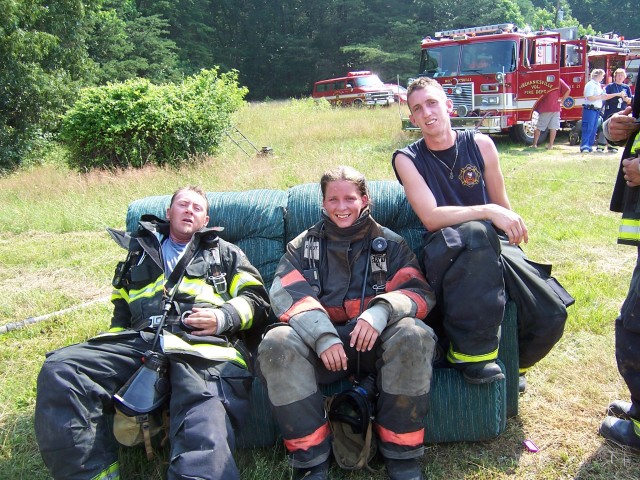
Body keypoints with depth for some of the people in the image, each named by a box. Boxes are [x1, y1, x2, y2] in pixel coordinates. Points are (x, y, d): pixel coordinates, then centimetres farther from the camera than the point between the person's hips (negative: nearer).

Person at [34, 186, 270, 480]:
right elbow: (121, 312, 37)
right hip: (140, 341, 3)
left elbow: (256, 299, 18)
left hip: (204, 345, -3)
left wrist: (223, 317, -3)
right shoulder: (140, 252, 34)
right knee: (59, 372, -23)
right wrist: (110, 351, 19)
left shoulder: (225, 253, 28)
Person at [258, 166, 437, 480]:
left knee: (414, 334, -32)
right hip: (318, 341, 1)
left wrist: (381, 311, -24)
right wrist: (323, 336, -23)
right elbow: (287, 294, -4)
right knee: (276, 343, -29)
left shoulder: (390, 243, 14)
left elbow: (419, 292, 0)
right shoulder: (303, 245, 14)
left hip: (377, 342, 0)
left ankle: (402, 454, -16)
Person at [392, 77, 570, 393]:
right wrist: (488, 212, -25)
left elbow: (502, 204, 15)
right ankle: (471, 353, -27)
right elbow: (430, 218, -16)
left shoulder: (480, 144, 5)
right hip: (444, 252, -3)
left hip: (494, 247, 4)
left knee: (550, 315, -15)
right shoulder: (407, 159, -2)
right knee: (475, 233, -39)